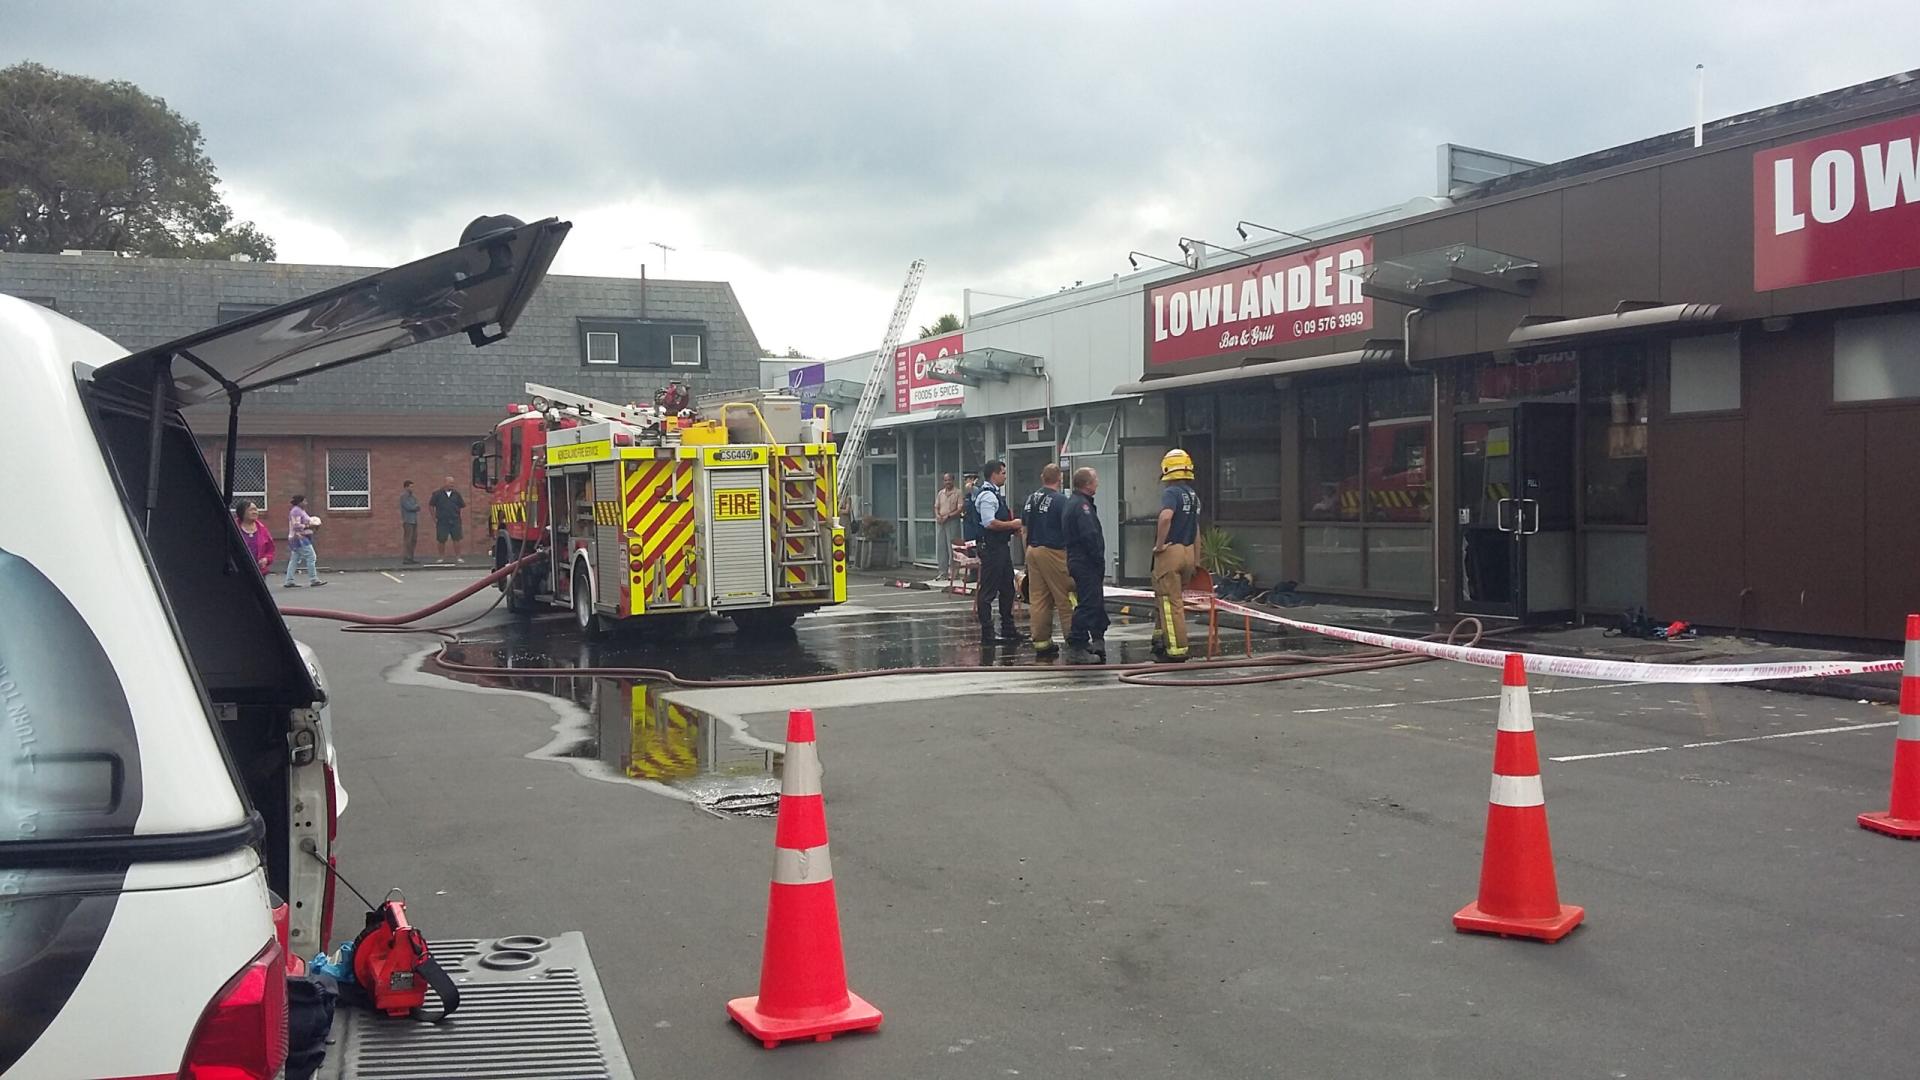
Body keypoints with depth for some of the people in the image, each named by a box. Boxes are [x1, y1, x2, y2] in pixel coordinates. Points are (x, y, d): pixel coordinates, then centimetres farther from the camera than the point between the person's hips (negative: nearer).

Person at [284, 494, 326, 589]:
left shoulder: (301, 511, 18)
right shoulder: (296, 511, -13)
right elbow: (296, 526, -20)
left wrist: (312, 524, 8)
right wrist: (309, 526, -17)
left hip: (302, 538, 10)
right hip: (300, 538, -10)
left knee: (294, 560, 8)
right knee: (311, 557, -10)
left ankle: (289, 581, 8)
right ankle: (313, 580, -9)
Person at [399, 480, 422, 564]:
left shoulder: (413, 496, 16)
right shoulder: (403, 496, -7)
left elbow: (418, 508, 7)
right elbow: (409, 507, -16)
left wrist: (414, 507, -11)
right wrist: (416, 506, 0)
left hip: (414, 521, 8)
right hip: (407, 521, -8)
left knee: (414, 540, 7)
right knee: (407, 540, -8)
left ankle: (410, 558, 11)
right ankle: (405, 559, -7)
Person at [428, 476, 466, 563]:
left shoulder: (456, 494, 8)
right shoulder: (438, 494, 1)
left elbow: (463, 505, 13)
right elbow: (431, 505, 6)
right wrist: (434, 517, 3)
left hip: (455, 521, 1)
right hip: (442, 521, -1)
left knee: (456, 539, -3)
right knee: (441, 540, 3)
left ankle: (457, 557, 4)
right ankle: (442, 557, 16)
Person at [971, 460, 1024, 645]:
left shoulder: (996, 494, 16)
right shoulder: (987, 495, -17)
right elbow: (989, 523, -26)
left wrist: (1012, 525, 10)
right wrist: (1012, 525, -16)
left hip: (1001, 546, 11)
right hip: (991, 548, -11)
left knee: (1007, 588, 17)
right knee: (988, 591, -4)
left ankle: (1008, 630, 27)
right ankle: (987, 634, 0)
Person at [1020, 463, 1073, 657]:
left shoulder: (1030, 499, 10)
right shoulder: (1060, 499, -12)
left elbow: (1023, 526, 15)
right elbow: (1067, 529, -15)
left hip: (1033, 550, 7)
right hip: (1052, 553, -7)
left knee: (1037, 598, 8)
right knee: (1064, 598, -1)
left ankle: (1041, 641, 11)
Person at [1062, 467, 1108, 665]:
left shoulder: (1072, 502, 17)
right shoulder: (1081, 505, -17)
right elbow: (1090, 536, -24)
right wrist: (1099, 560, -17)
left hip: (1076, 559, 11)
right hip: (1086, 562, -11)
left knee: (1097, 603, 20)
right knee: (1088, 605, -9)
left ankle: (1098, 639, 31)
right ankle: (1076, 648, -10)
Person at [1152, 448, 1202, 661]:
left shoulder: (1171, 492, -12)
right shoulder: (1194, 495, 14)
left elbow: (1166, 516, -32)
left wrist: (1159, 544, -20)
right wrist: (1194, 561, 25)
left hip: (1170, 551, -8)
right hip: (1188, 552, 8)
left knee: (1170, 603, -3)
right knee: (1176, 599, 19)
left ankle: (1177, 650, -2)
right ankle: (1161, 640, 27)